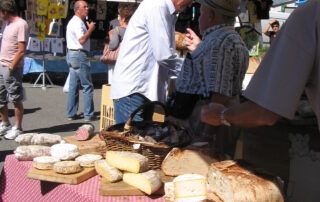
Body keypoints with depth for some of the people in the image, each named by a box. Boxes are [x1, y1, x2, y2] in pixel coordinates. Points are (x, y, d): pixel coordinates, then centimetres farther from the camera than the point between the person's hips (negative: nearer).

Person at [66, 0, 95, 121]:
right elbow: (82, 40, -25)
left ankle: (71, 113, 14)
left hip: (72, 54, 11)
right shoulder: (78, 23, -14)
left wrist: (88, 29, 11)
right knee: (87, 86, -5)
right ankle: (88, 115, -2)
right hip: (79, 55, -10)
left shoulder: (73, 22, 20)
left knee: (73, 86, 11)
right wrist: (90, 29, -14)